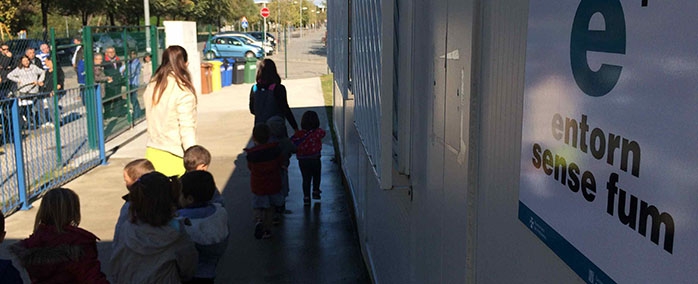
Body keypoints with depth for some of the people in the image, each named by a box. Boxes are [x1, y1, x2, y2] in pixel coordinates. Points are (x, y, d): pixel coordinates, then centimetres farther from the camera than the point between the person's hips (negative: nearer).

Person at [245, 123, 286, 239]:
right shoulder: (275, 149, -13)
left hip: (257, 186, -1)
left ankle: (259, 220, -14)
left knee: (257, 207, 15)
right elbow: (281, 163, -2)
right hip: (273, 185, 2)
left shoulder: (251, 154, -16)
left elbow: (250, 167, -1)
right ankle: (267, 229, 21)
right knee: (270, 208, 19)